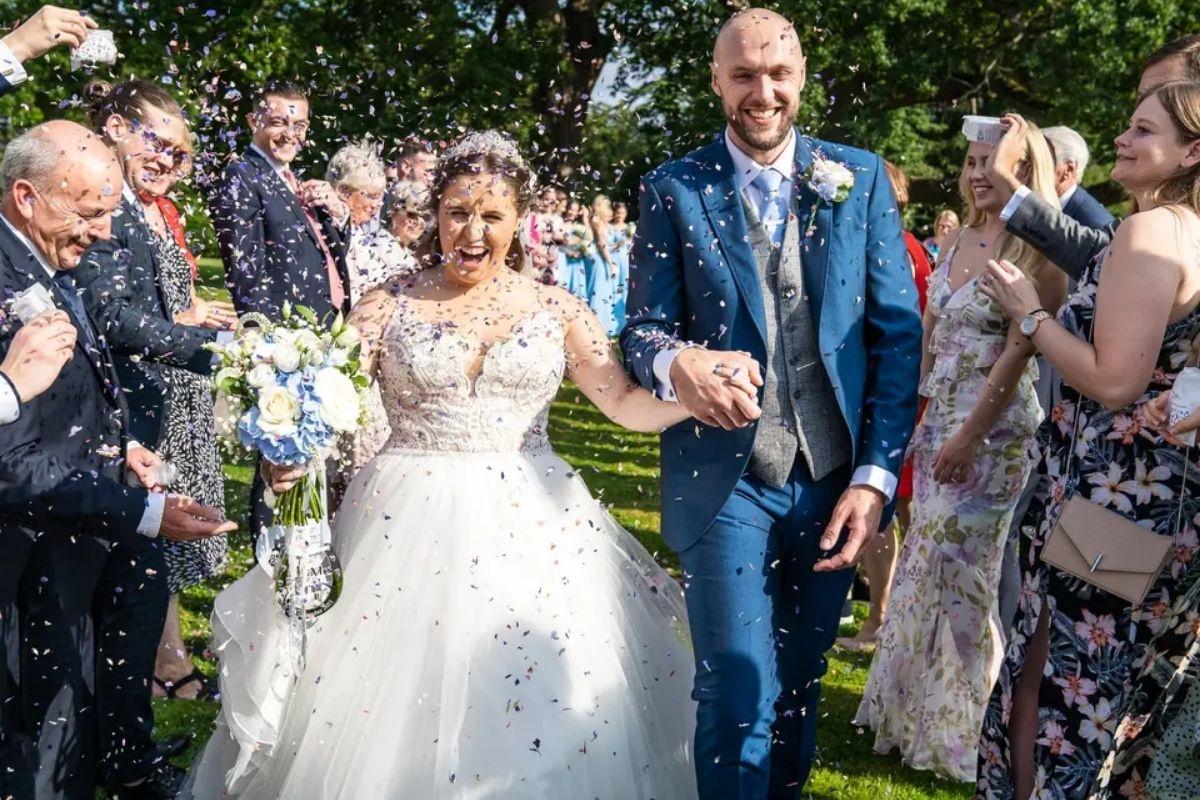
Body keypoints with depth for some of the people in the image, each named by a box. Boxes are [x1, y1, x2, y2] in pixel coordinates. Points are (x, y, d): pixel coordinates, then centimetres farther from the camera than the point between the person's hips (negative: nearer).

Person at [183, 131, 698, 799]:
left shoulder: (557, 310, 4)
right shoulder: (391, 305, 1)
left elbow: (629, 403, 3)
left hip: (531, 529, 1)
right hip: (409, 526, 0)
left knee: (538, 722, 3)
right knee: (392, 705, 2)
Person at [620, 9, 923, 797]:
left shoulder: (861, 178, 3)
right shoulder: (674, 189, -1)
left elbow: (899, 333, 1)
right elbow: (643, 329, -2)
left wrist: (877, 474, -6)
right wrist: (678, 362, -27)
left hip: (835, 477, 2)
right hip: (725, 479, -2)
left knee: (802, 680, 17)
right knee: (738, 691, -2)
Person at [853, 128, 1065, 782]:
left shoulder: (1036, 250, -13)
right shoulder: (956, 241, 9)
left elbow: (1019, 350, -16)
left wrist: (968, 437, -18)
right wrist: (916, 418, 10)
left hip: (993, 429, -7)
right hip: (936, 421, 7)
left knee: (959, 569, 1)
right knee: (927, 563, 13)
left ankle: (959, 726, 19)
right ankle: (915, 707, 29)